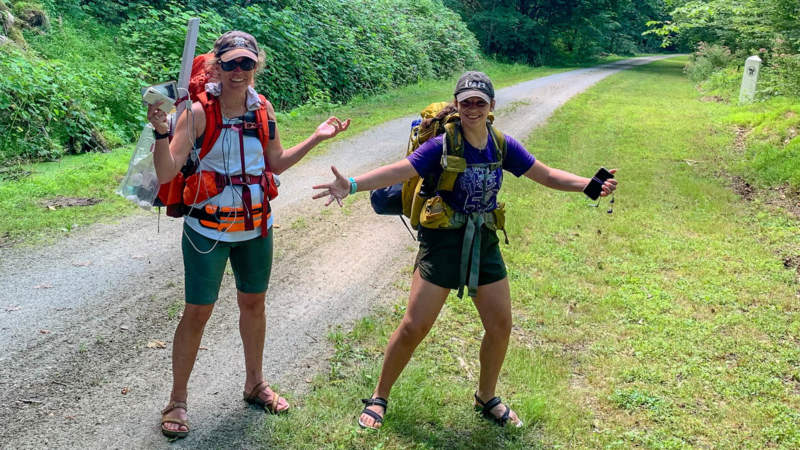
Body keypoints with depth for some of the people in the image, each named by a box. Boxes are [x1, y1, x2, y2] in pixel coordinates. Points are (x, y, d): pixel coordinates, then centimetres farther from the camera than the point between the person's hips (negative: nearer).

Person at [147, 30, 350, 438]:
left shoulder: (262, 108, -1)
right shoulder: (198, 112, -16)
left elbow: (275, 163, 11)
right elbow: (166, 174, -20)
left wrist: (316, 138, 6)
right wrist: (161, 132, -36)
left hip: (256, 226, 5)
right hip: (208, 229, -5)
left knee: (254, 303, 17)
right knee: (198, 313, 1)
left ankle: (254, 383, 37)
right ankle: (177, 401, 20)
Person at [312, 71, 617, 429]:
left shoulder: (503, 146, -2)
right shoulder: (443, 145, -16)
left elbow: (547, 175, 4)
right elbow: (397, 171, -26)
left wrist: (589, 185, -8)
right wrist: (352, 185, -40)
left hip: (484, 242, 5)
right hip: (443, 242, -5)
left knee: (500, 326, 10)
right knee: (414, 327, -3)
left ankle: (486, 398, 34)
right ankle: (379, 398, 18)